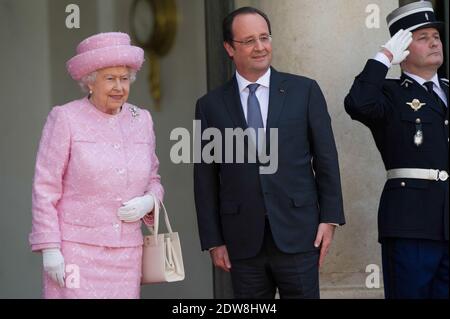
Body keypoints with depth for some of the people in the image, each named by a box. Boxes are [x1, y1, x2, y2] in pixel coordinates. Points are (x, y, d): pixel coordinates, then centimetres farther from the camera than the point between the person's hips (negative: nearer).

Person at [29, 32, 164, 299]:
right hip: (77, 250, -4)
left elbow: (153, 180, 20)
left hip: (126, 254, 4)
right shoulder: (65, 119, -3)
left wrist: (148, 202, -3)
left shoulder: (141, 120, 10)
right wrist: (50, 249, -9)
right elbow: (45, 188, -4)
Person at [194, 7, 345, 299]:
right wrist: (213, 241, 4)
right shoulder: (210, 106, 6)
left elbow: (326, 159, 6)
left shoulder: (305, 91, 5)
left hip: (297, 235, -1)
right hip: (243, 241, 1)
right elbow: (205, 179, 7)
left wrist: (330, 218, 0)